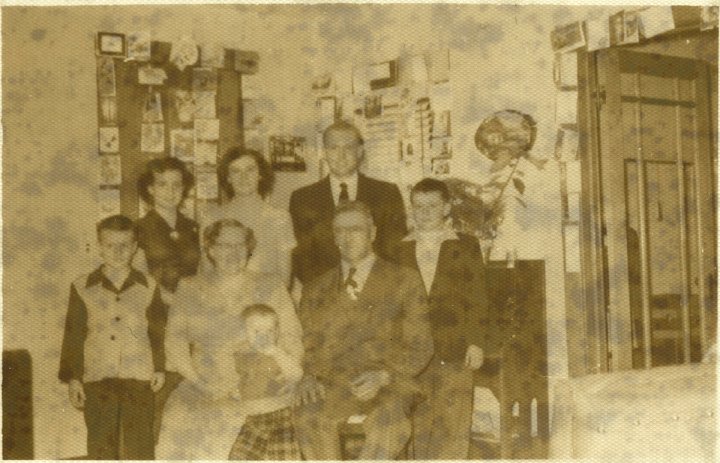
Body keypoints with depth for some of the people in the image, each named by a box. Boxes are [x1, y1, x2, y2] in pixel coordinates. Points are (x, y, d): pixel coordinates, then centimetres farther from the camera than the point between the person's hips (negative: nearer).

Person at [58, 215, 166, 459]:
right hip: (97, 379, 0)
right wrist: (72, 378, 2)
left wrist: (159, 367, 7)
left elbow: (158, 333, 10)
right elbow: (73, 336, 5)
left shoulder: (148, 286, 3)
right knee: (101, 447, 7)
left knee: (139, 448, 2)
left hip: (139, 378, 0)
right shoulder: (82, 289, 2)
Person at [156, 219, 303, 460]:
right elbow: (175, 341, 7)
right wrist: (198, 381, -6)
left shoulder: (271, 288, 6)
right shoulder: (189, 290, 10)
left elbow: (292, 342, 5)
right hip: (203, 399, 2)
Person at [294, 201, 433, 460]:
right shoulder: (316, 292, 20)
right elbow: (306, 347, 18)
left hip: (389, 383, -2)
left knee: (389, 420, -36)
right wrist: (308, 376, -6)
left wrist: (383, 375, -12)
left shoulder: (405, 281, 11)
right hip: (334, 384, 2)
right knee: (309, 415, -32)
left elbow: (420, 347, 6)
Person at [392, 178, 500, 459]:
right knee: (418, 423, 1)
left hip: (456, 351, -1)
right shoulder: (400, 251, 12)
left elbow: (478, 299, 4)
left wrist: (476, 343, -5)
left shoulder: (465, 247, 7)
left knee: (453, 424, -3)